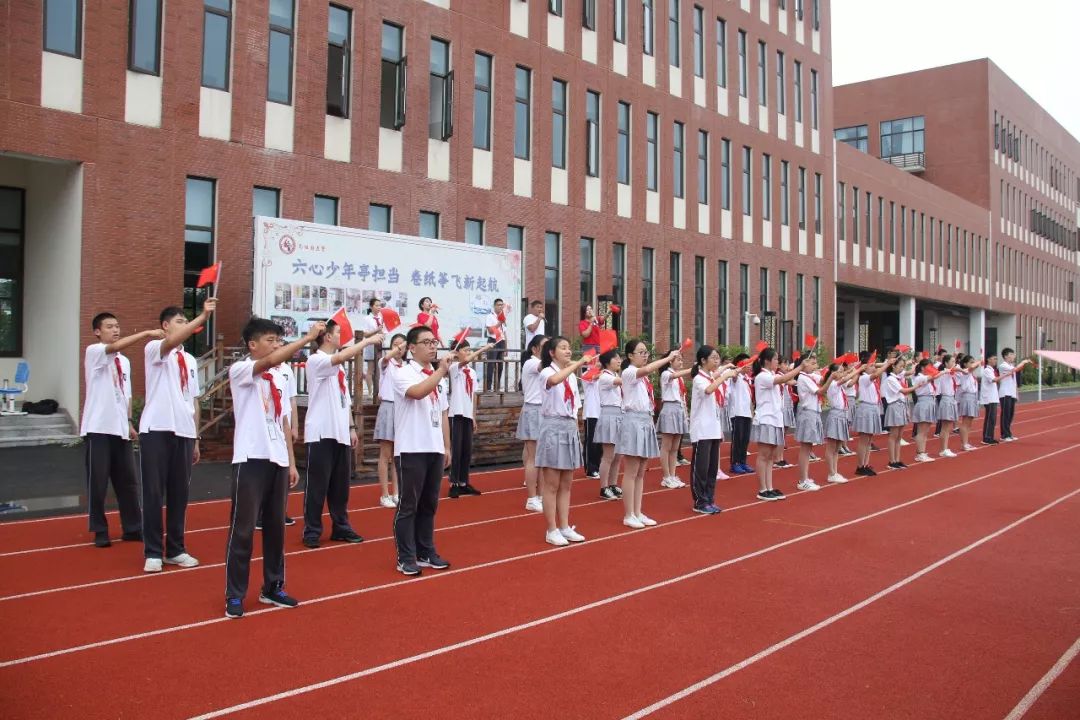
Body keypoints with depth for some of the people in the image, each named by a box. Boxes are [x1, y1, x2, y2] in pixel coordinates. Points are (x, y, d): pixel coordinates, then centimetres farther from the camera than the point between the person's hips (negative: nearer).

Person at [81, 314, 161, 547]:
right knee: (97, 481, 1)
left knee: (127, 480, 9)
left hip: (120, 428, 6)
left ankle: (132, 528, 17)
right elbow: (115, 347, -26)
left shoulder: (124, 361, 16)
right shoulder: (93, 352, -5)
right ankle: (100, 531, 12)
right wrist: (147, 333, -34)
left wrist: (129, 423, 10)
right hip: (98, 428, -6)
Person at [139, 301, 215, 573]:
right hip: (156, 430, -6)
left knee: (179, 494, 9)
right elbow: (172, 342, -26)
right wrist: (203, 316, -35)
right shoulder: (154, 349, -1)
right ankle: (153, 552, 6)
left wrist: (196, 438, 15)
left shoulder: (190, 360, 18)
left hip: (184, 432, 6)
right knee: (154, 493, -1)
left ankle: (175, 550, 17)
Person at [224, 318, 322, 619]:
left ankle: (273, 588, 23)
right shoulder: (240, 370, -4)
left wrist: (292, 462, 12)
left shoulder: (278, 379, 15)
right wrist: (309, 337, -23)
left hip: (277, 460, 7)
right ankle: (234, 595, 8)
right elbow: (271, 361, -25)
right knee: (242, 529, -1)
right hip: (251, 459, -7)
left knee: (276, 527, 12)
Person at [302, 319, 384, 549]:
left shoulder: (338, 366, 18)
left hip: (340, 433, 8)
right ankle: (312, 531, 7)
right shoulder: (316, 360, -9)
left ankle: (340, 527, 21)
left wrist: (351, 427, 15)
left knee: (340, 484, 12)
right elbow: (341, 357, -29)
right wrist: (368, 340, -21)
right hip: (322, 433, -8)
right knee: (317, 484, -2)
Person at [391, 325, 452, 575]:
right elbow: (417, 392, -29)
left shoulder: (436, 376, 14)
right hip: (411, 450, -7)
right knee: (408, 505, 0)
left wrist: (446, 447, 14)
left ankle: (426, 553, 22)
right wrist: (441, 370, -23)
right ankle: (406, 558, 8)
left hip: (434, 449, 7)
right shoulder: (403, 373, -7)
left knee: (429, 504, 13)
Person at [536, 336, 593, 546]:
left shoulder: (572, 376, 14)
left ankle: (565, 527, 19)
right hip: (553, 427, -7)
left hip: (570, 428, 7)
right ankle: (552, 530, 6)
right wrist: (578, 363, -33)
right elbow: (554, 380, -35)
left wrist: (575, 431, 11)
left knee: (566, 484, 11)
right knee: (552, 485, -1)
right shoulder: (547, 372, -8)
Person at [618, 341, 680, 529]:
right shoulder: (629, 372, -10)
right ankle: (628, 515, 2)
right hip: (633, 421, -9)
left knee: (640, 473, 10)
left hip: (646, 421, 9)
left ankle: (638, 513, 16)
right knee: (631, 473, -4)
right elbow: (647, 369, -30)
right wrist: (669, 358, -24)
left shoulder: (645, 377, 17)